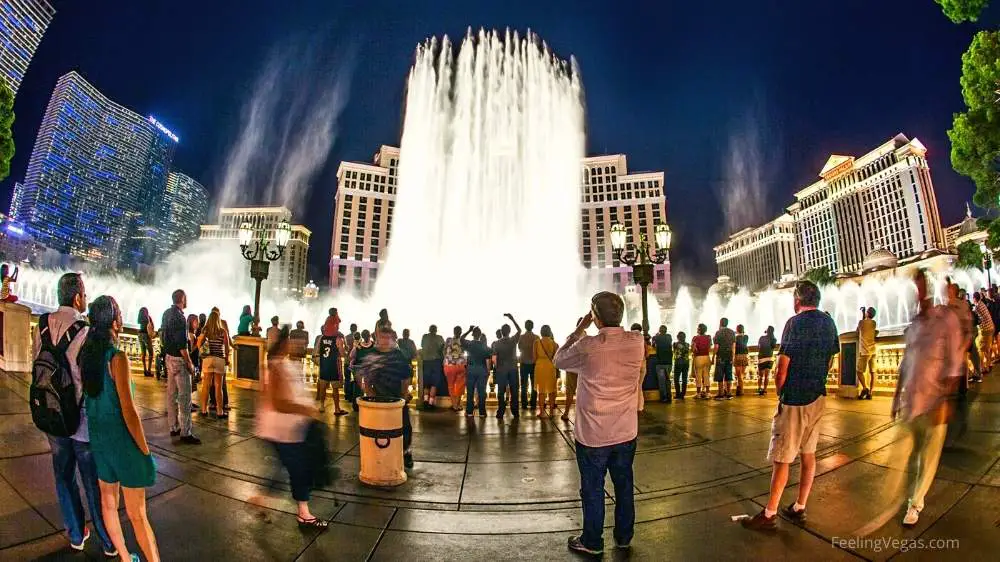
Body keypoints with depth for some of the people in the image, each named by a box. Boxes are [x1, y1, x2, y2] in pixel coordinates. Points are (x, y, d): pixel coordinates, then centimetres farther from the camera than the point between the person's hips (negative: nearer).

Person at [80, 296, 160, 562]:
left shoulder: (86, 353, 0)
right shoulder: (117, 357, -21)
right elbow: (129, 411, -20)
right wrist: (146, 451, -12)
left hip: (97, 436, 8)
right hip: (122, 439, -8)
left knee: (108, 502, 20)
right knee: (137, 514, 1)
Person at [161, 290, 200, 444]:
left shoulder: (167, 313, 7)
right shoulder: (179, 317, -21)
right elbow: (181, 344, -23)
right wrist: (189, 363, -17)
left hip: (169, 356, 9)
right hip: (179, 359, -9)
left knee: (172, 393, 15)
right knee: (185, 396, -5)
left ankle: (173, 427, 24)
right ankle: (185, 433, -1)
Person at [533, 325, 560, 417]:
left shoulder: (537, 342, -3)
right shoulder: (554, 343, -2)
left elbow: (534, 356, -1)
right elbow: (556, 357, -1)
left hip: (540, 366, 0)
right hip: (550, 366, 0)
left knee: (541, 390, 7)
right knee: (551, 390, 11)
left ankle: (542, 412, 8)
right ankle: (551, 411, 14)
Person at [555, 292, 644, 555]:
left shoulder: (587, 346, -22)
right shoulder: (637, 341, -10)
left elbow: (559, 360, -3)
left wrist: (579, 329, -1)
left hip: (592, 434, -4)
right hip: (626, 431, 4)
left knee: (593, 489, 13)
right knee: (624, 484, 21)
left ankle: (592, 542, 31)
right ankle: (624, 537, 40)